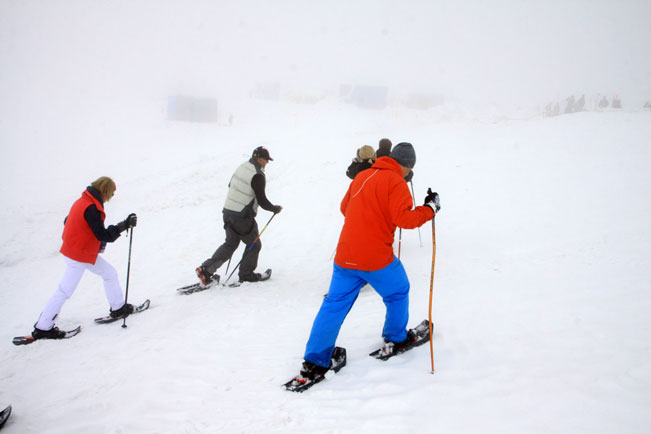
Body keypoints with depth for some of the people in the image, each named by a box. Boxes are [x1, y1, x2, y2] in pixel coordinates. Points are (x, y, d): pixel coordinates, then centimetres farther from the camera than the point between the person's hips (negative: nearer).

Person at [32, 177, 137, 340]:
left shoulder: (82, 201, 3)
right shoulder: (91, 209, -26)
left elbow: (67, 222, 14)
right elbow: (104, 236, -26)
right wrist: (124, 225, -21)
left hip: (87, 253, 10)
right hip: (79, 256, -10)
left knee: (110, 273, 16)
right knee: (65, 290, 1)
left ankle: (118, 308, 29)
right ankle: (42, 328, 12)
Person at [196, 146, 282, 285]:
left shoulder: (242, 167, 6)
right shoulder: (258, 175, -19)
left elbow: (230, 185, 20)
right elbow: (262, 201, -17)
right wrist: (276, 209, 1)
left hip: (228, 211, 8)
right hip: (243, 217, -8)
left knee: (230, 243, 19)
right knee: (254, 245, 13)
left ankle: (205, 269, 12)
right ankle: (246, 274, 23)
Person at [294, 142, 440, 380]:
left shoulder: (361, 177, 13)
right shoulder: (396, 181, -7)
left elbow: (345, 208, 22)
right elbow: (403, 218, -16)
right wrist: (429, 209, -2)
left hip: (345, 256, 6)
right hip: (376, 258, -6)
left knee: (334, 305, 8)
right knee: (398, 293, 21)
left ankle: (313, 362, 7)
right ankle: (395, 339, 36)